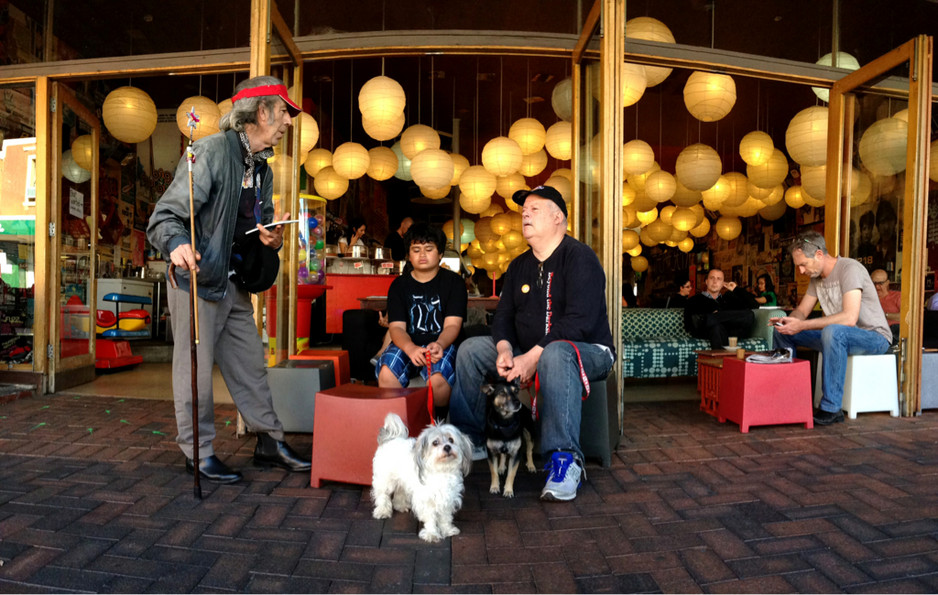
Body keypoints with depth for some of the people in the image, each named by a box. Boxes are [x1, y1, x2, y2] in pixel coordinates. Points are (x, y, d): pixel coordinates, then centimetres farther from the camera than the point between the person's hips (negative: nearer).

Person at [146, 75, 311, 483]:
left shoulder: (262, 167, 12)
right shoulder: (212, 150, -14)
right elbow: (166, 215, -18)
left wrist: (273, 238, -1)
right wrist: (177, 244, -39)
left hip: (235, 283, 8)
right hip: (198, 280, -8)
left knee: (251, 366, 13)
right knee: (196, 370, 3)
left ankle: (270, 443, 24)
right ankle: (197, 452, 18)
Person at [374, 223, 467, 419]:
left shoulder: (453, 282, 5)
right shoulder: (399, 285, 10)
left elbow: (452, 325, -4)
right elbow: (396, 327, -1)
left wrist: (439, 345, -28)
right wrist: (410, 348, -25)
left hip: (442, 344, -2)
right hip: (407, 344, 2)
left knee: (438, 379, -33)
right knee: (386, 374, -29)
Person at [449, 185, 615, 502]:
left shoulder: (579, 257, -12)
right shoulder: (519, 266, 12)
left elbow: (579, 321, -24)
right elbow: (503, 315, 9)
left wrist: (532, 357, -29)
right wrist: (505, 350, -14)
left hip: (588, 351, -7)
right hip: (528, 354, 8)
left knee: (556, 353, -41)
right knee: (471, 348, -4)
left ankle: (565, 459, -39)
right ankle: (471, 439, 2)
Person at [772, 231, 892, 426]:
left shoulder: (849, 269, -21)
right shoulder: (816, 277, 6)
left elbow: (849, 318, -33)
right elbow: (802, 311, 8)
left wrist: (802, 325, -33)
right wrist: (788, 320, -16)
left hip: (874, 336, -8)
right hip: (839, 336, 8)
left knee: (833, 332, -40)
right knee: (783, 331, -1)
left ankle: (831, 409, -33)